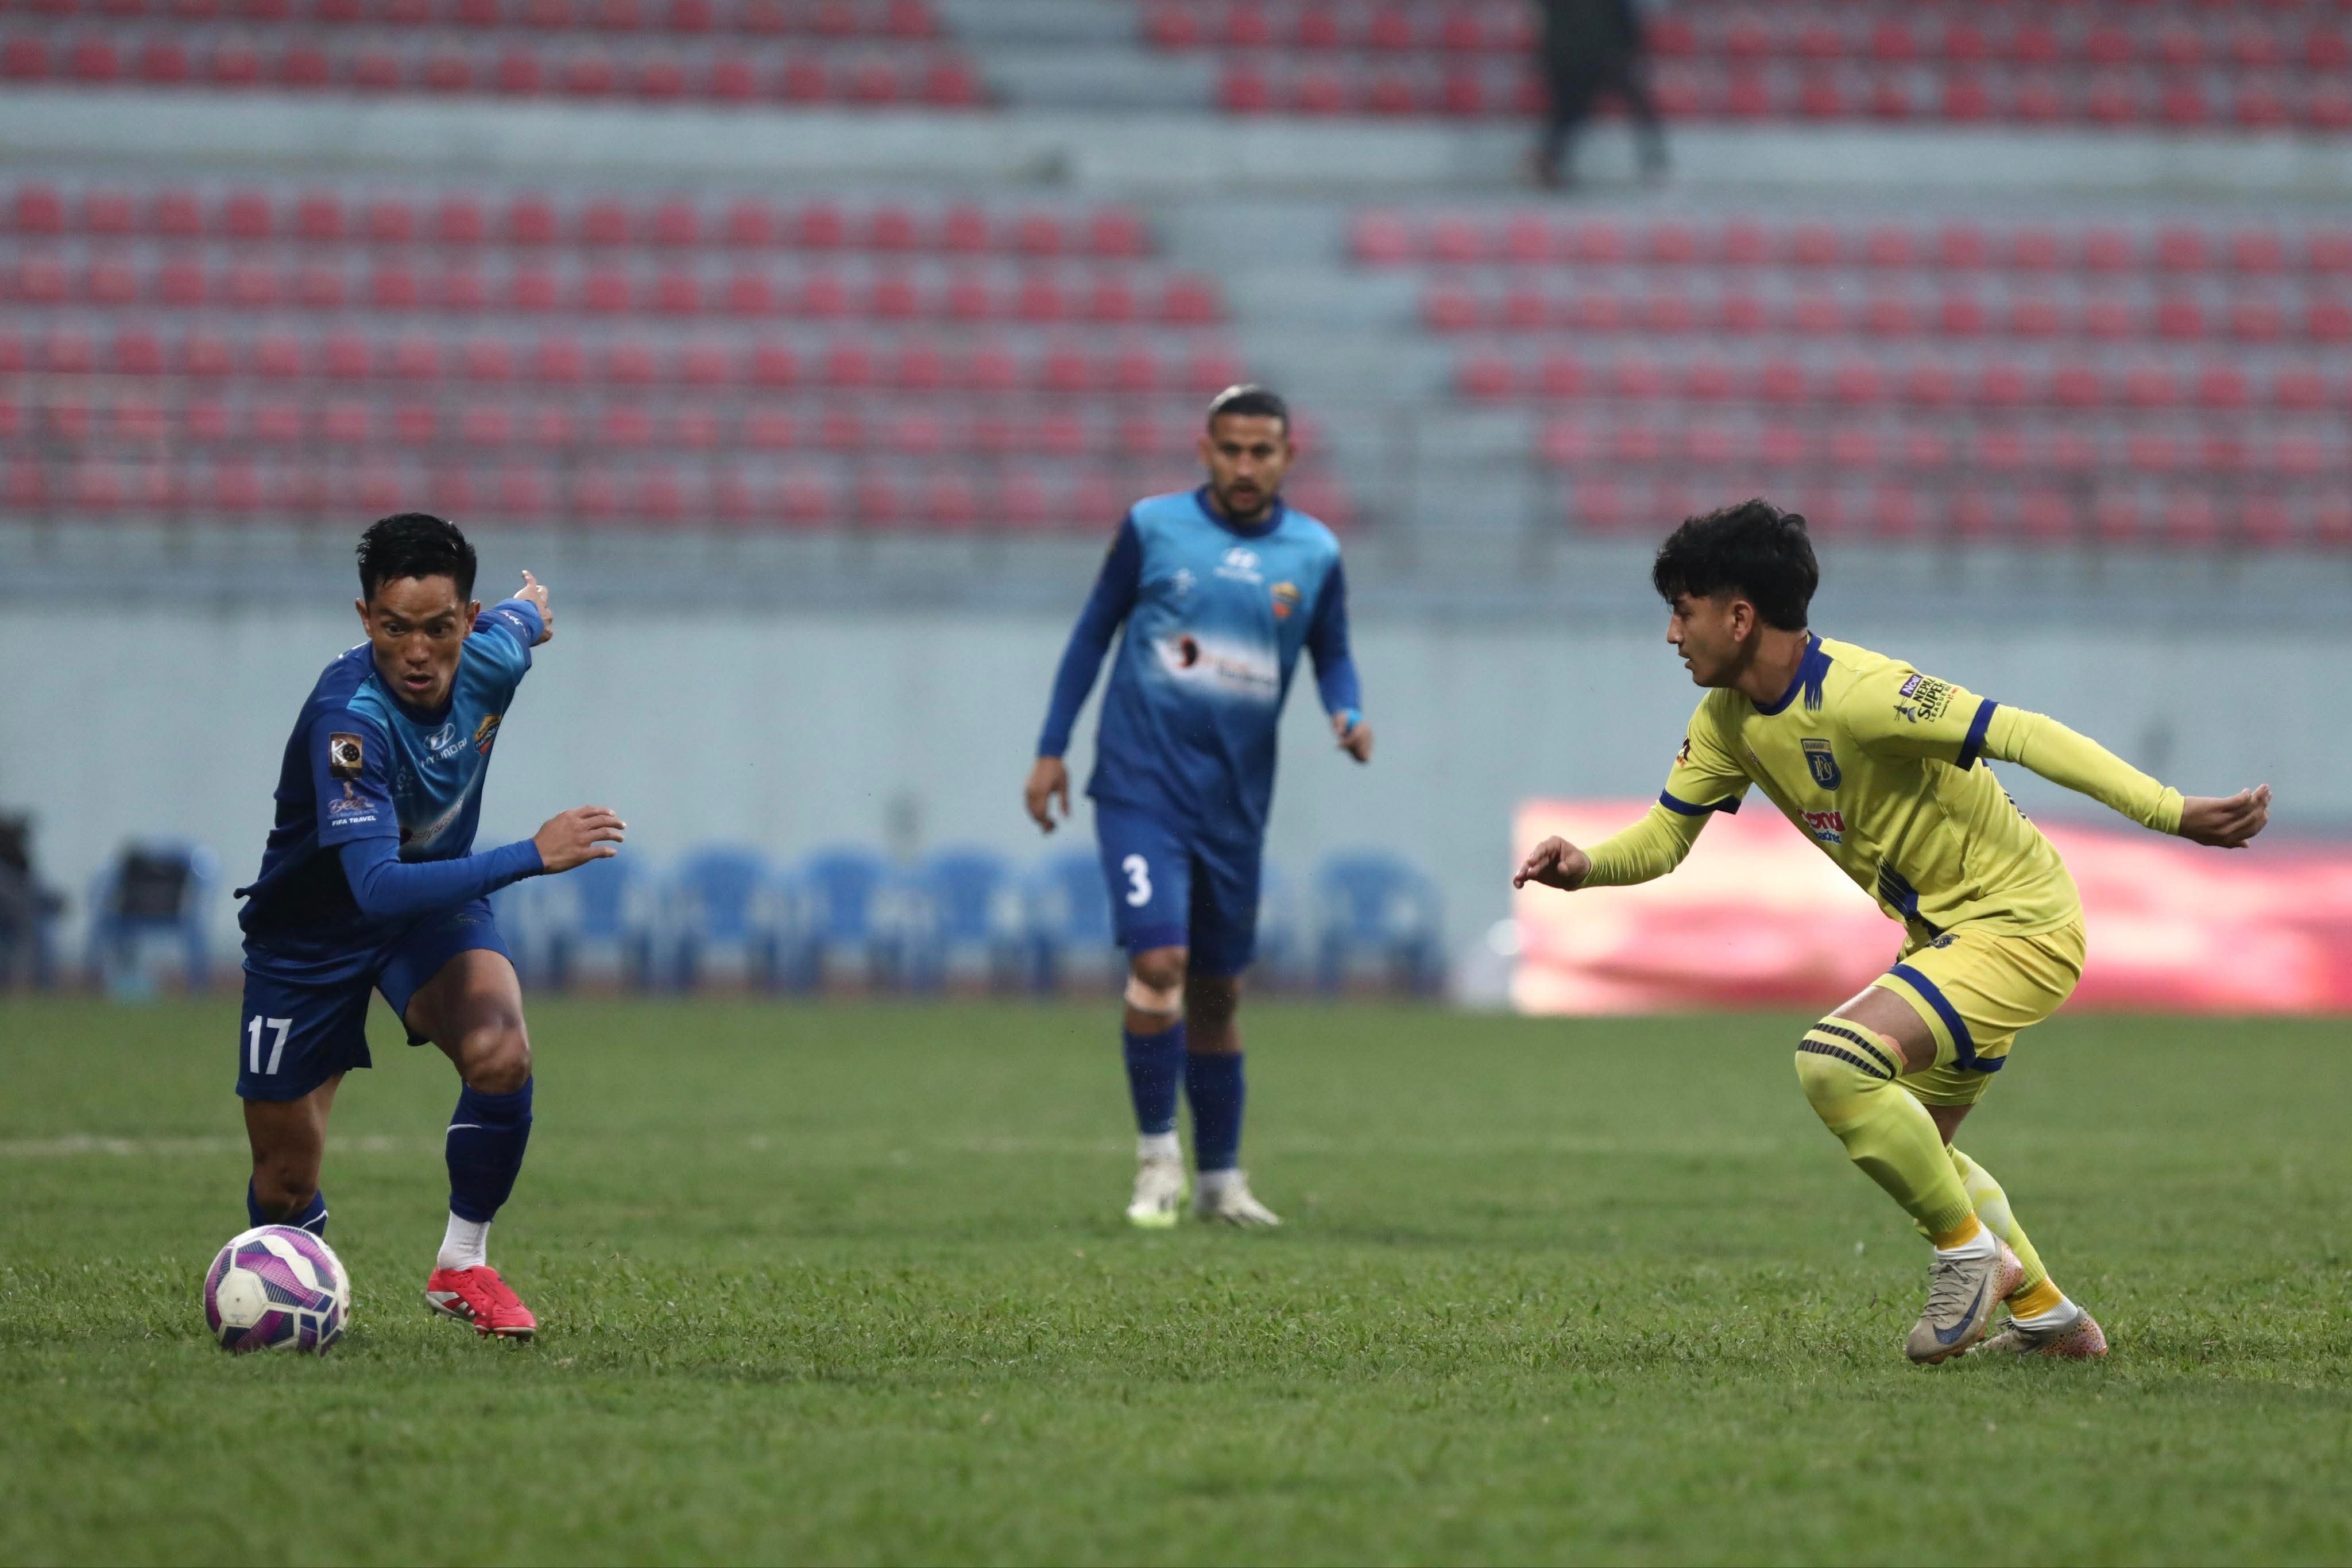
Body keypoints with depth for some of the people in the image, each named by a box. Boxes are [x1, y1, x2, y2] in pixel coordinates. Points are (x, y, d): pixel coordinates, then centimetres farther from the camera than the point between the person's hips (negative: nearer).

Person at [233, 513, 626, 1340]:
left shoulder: (491, 658, -18)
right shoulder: (349, 719, -37)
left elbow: (522, 618, 10)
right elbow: (378, 886, -45)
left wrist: (530, 609, 35)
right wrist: (532, 855, -49)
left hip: (435, 898, 4)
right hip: (312, 926, -4)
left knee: (501, 1055, -28)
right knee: (286, 1186, 3)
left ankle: (463, 1265, -7)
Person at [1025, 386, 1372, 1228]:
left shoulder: (1314, 553, 3)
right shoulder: (1153, 527, -2)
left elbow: (1332, 655, 14)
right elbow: (1094, 631, 7)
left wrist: (1348, 715, -9)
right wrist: (1051, 749, 5)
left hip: (1235, 804, 3)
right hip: (1141, 786, -3)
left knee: (1217, 993, 10)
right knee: (1160, 961, -18)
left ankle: (1220, 1177, 22)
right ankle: (1158, 1155, -5)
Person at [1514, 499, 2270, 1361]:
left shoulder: (1856, 693, -26)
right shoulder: (1729, 719, 1)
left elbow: (2023, 735, -29)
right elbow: (1662, 837, 9)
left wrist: (2174, 813, -34)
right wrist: (1586, 866, -14)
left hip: (2020, 926, -10)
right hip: (1944, 933, 10)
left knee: (1833, 1061, -27)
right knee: (1909, 1144, 24)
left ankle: (1970, 1253, -9)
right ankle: (2048, 1315, 37)